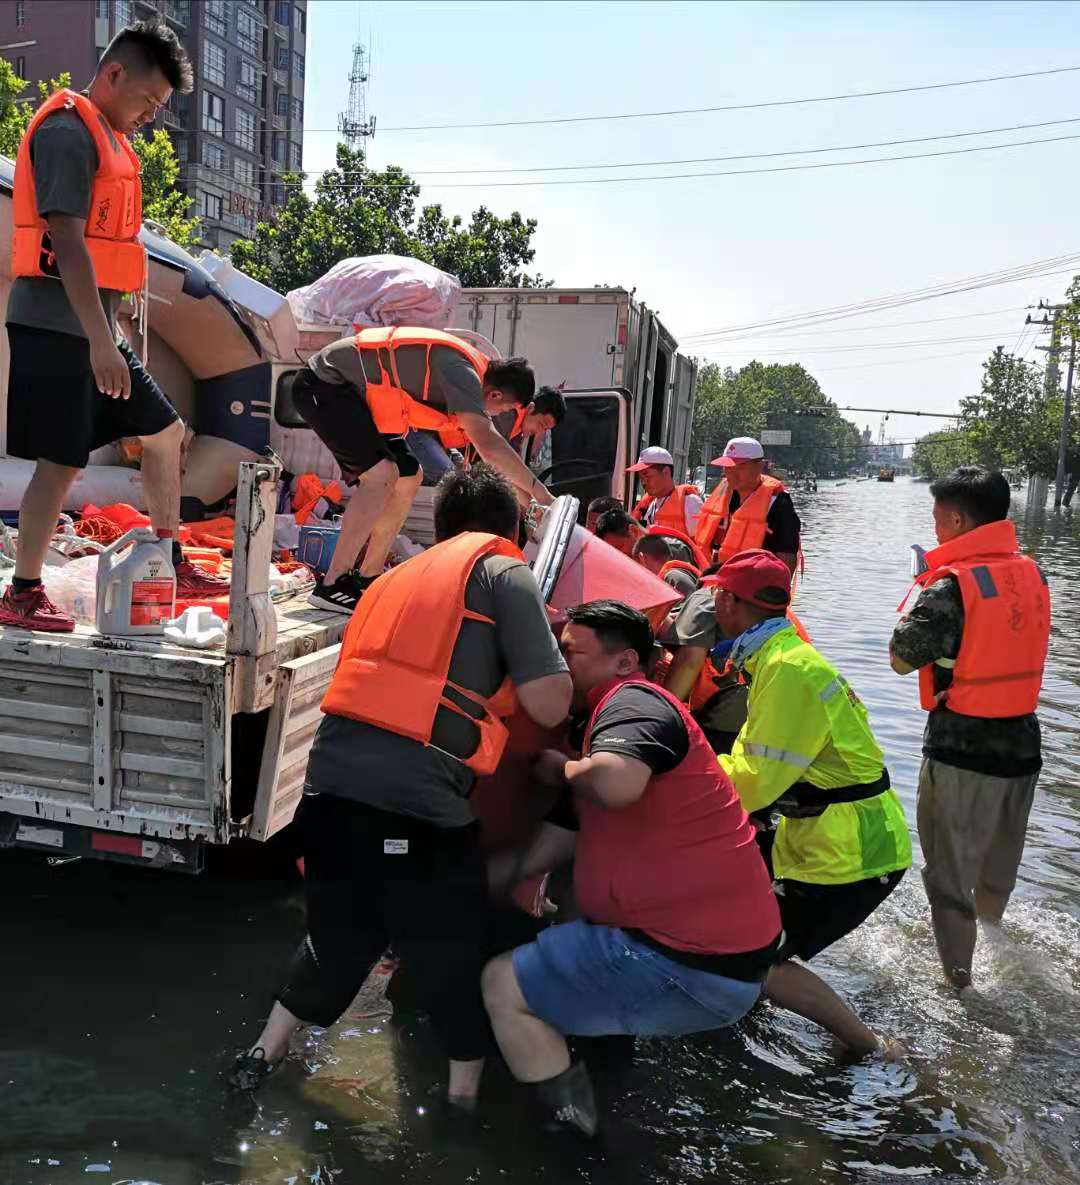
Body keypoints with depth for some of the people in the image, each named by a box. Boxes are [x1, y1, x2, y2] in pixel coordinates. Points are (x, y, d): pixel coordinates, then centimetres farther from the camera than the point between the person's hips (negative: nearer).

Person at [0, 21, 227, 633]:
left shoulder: (111, 139, 19)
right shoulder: (68, 129, -10)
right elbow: (66, 240, -19)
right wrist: (100, 342, -24)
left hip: (94, 328, 10)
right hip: (57, 328, -10)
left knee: (165, 431, 12)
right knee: (63, 463, -7)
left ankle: (172, 568, 20)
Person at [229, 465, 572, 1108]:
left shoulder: (399, 577, 24)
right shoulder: (503, 572, 3)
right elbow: (548, 704, -4)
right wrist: (550, 652, 16)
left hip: (331, 780, 7)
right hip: (416, 798, -7)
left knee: (341, 933, 30)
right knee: (457, 956, 16)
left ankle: (264, 1055, 43)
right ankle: (464, 1101, 31)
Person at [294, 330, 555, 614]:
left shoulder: (470, 369, 8)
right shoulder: (461, 370, -23)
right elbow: (488, 444, -33)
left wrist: (521, 492, 16)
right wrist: (537, 489, -23)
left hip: (352, 393, 10)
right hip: (324, 384, -10)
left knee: (408, 477, 8)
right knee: (382, 474, -23)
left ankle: (367, 579, 12)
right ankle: (331, 586, -20)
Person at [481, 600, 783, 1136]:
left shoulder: (633, 701, -12)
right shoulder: (612, 720, 17)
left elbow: (615, 783, -36)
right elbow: (540, 855, 19)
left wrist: (559, 768, -14)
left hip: (691, 966, -10)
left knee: (503, 986, -2)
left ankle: (574, 1131, 7)